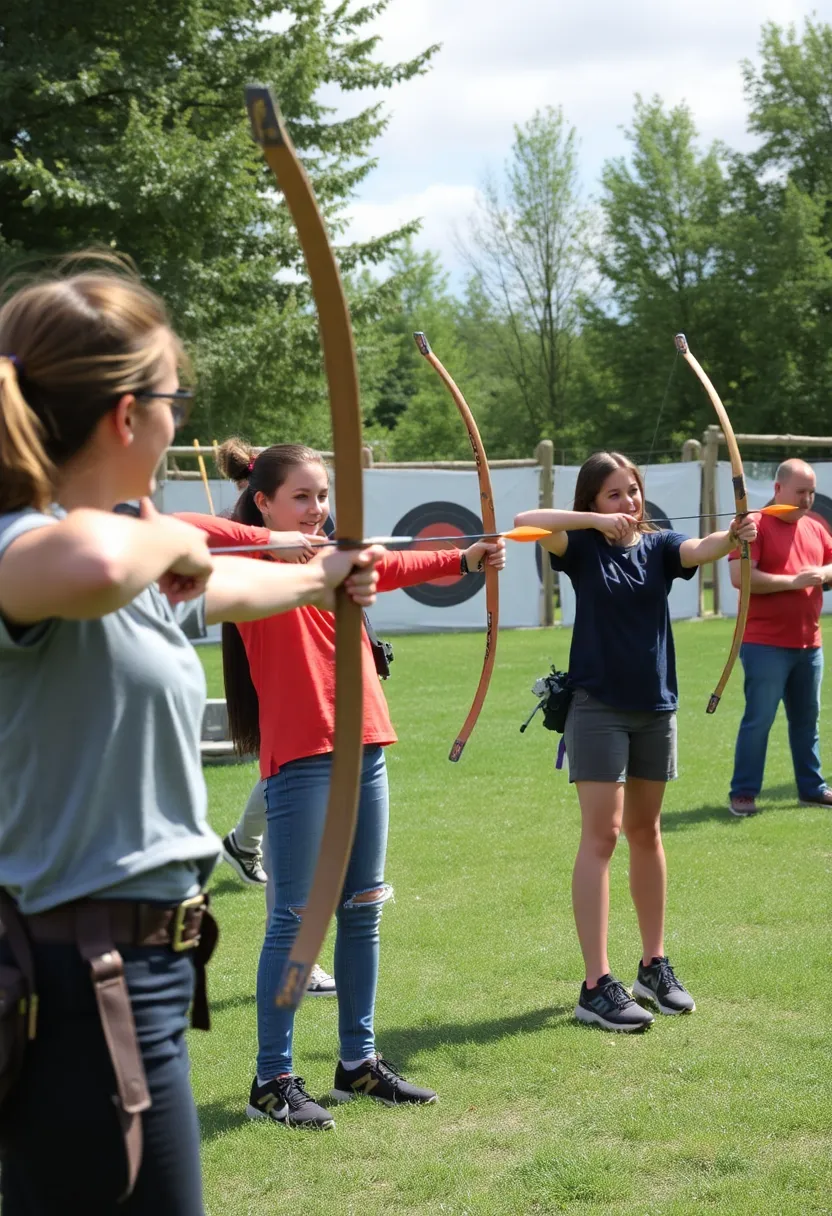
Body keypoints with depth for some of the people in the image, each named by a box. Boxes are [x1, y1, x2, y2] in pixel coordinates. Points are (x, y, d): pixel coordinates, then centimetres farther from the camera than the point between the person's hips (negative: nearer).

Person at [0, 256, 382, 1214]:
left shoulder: (139, 558, 10)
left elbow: (222, 585, 33)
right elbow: (90, 563, -46)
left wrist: (322, 579, 51)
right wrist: (168, 538, -24)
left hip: (134, 966, 10)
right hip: (86, 988, -10)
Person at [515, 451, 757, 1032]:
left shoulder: (658, 545, 3)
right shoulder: (583, 546, -3)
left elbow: (700, 549, -17)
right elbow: (526, 521, -19)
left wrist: (733, 537, -39)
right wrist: (599, 522, -26)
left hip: (655, 706, 4)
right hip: (598, 706, -4)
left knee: (645, 832, 15)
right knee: (601, 835, -8)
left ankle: (655, 964, 26)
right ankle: (597, 985, -9)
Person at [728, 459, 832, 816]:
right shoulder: (756, 525, -10)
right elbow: (739, 576, -20)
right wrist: (792, 581, -20)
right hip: (765, 644, -7)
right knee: (759, 719, -5)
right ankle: (742, 793, 2)